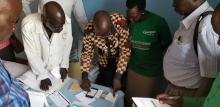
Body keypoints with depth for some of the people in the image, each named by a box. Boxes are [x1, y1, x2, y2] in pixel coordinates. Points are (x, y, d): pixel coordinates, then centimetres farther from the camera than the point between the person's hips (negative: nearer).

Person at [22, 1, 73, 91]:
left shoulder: (67, 21, -25)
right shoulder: (28, 26, -31)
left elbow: (67, 44, -7)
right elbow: (32, 54, -21)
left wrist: (64, 65, -4)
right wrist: (43, 76, -18)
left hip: (59, 68, 2)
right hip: (39, 70, -1)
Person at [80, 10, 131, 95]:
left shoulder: (120, 22, -35)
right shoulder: (89, 30, -28)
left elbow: (125, 51, -30)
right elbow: (86, 53, -15)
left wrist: (118, 77, -33)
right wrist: (85, 77, -25)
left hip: (121, 60, -1)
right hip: (105, 63, 1)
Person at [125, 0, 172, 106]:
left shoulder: (158, 22, -22)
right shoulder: (129, 21, -11)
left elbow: (166, 44, -6)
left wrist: (153, 55, 2)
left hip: (150, 70, -3)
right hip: (132, 67, 4)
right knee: (130, 97, 19)